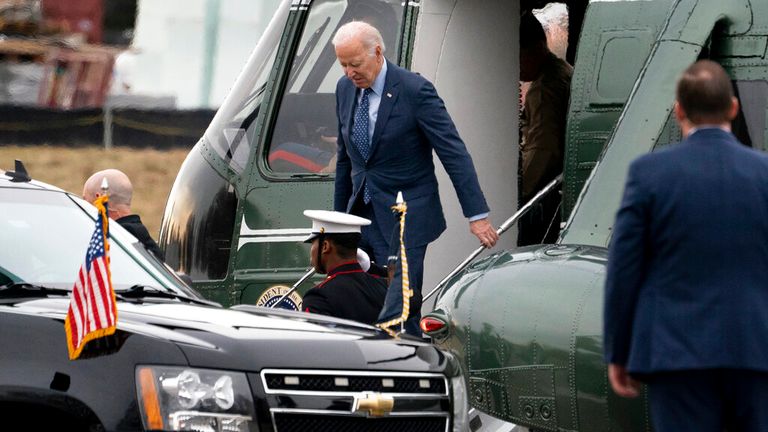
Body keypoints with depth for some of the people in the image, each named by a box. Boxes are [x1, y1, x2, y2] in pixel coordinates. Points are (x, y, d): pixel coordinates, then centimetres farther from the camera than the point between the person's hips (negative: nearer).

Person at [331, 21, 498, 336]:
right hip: (361, 215, 6)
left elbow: (454, 153, -14)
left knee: (396, 313, -13)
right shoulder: (345, 88, 5)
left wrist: (477, 215, -17)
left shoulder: (415, 90, -15)